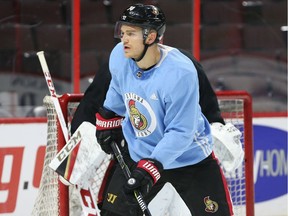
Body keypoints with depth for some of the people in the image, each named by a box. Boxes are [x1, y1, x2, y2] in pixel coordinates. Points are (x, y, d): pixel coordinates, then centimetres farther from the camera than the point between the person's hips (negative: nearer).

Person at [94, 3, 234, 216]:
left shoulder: (180, 73, -32)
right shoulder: (120, 56, -14)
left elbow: (180, 132, -29)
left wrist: (153, 166, -35)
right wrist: (108, 118, 20)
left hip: (188, 157, -5)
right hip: (139, 154, 5)